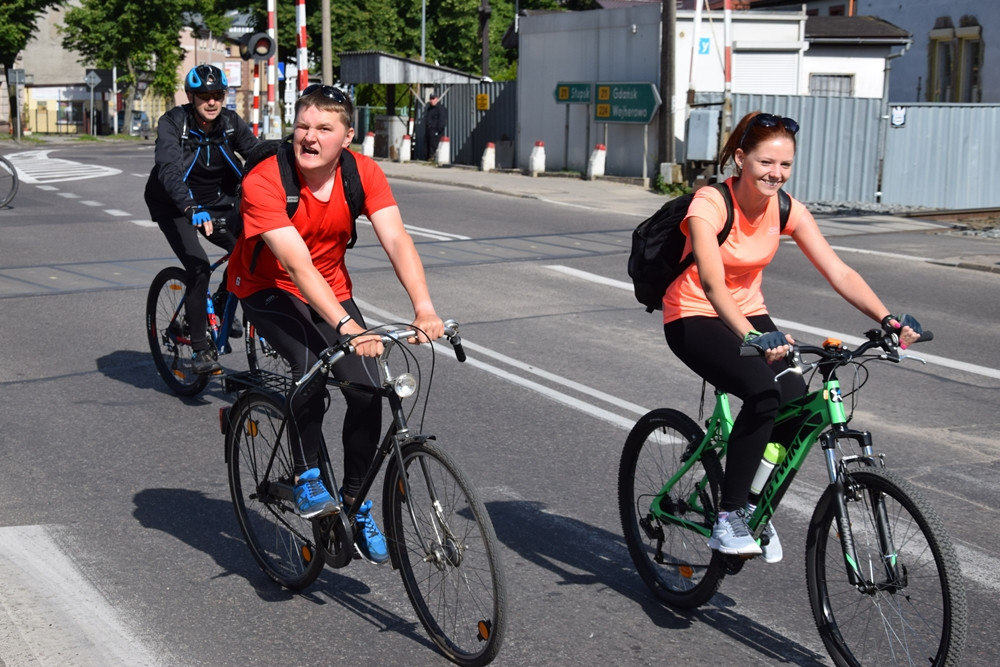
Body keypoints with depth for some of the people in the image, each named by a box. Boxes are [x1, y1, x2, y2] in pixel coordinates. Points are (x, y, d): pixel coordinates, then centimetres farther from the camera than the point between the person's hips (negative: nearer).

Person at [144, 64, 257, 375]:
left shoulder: (231, 123, -9)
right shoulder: (172, 123, -22)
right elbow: (169, 169, -37)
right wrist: (191, 209, -53)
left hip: (216, 203, 4)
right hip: (176, 207, -4)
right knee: (198, 267, -23)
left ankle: (221, 305, 11)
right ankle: (201, 349, -10)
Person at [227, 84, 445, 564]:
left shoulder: (364, 173, -16)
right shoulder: (264, 182, -28)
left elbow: (396, 240, -26)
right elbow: (297, 265, -36)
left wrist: (423, 308, -41)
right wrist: (346, 326, -47)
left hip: (330, 290, 4)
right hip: (269, 289, -4)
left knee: (368, 392, -12)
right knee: (311, 365, -31)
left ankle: (355, 500, 9)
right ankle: (307, 476, -8)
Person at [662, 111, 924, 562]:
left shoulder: (786, 211, -7)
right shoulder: (709, 204, -24)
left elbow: (839, 273, -12)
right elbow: (712, 283, -38)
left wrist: (887, 320, -27)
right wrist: (752, 339, -53)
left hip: (748, 315, 6)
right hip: (694, 318, -6)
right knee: (765, 393, -30)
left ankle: (754, 508, 8)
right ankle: (727, 520, -18)